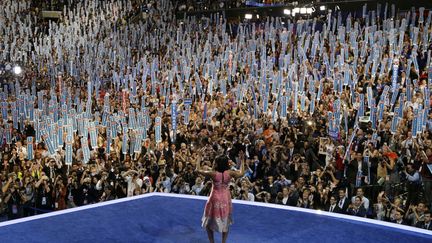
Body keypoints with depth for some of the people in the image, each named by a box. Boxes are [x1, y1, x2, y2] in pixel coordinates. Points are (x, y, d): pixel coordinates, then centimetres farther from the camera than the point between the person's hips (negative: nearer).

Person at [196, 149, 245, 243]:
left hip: (215, 199, -3)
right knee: (225, 222, 19)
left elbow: (198, 170, -10)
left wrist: (199, 156, -2)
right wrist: (242, 161, 9)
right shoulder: (229, 173, -16)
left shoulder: (213, 173, -23)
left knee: (209, 222, 16)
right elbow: (241, 173, 2)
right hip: (226, 199, 3)